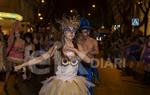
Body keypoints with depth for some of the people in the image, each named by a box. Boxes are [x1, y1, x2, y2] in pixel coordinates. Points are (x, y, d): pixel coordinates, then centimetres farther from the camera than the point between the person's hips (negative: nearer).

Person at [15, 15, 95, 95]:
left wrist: (74, 50, -18)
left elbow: (88, 60, -10)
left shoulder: (77, 47, 0)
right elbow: (41, 58, -9)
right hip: (59, 83, -2)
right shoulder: (58, 46, -6)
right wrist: (21, 65, -12)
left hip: (74, 84, 2)